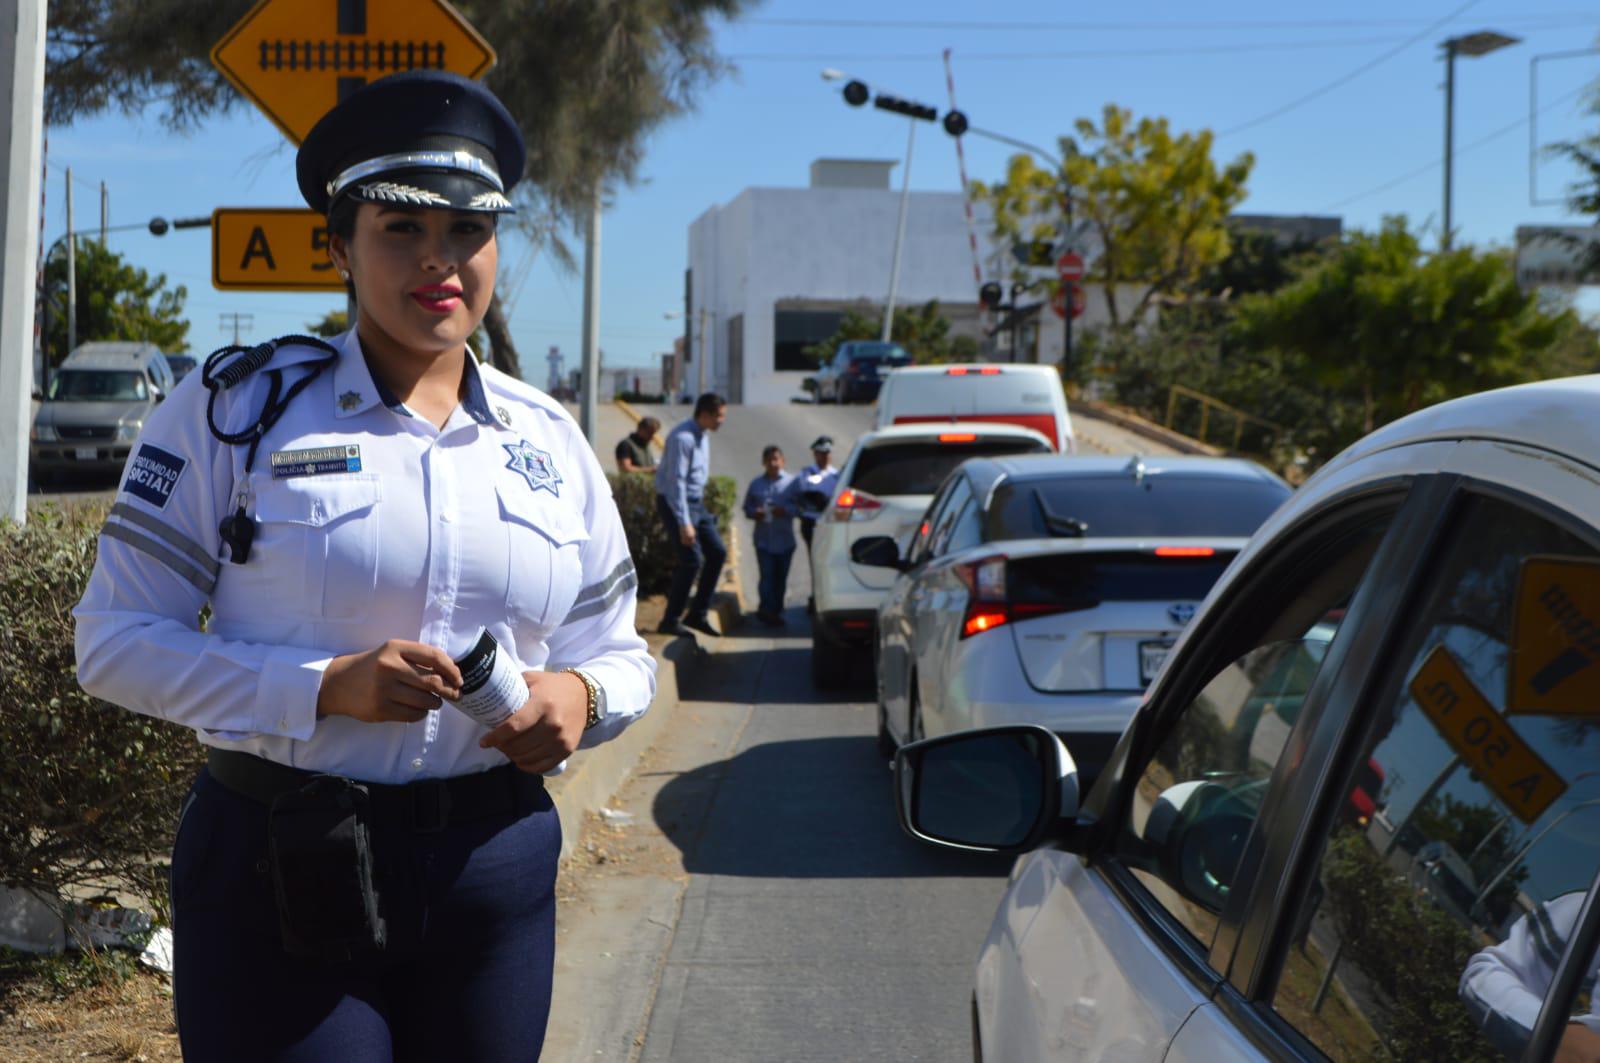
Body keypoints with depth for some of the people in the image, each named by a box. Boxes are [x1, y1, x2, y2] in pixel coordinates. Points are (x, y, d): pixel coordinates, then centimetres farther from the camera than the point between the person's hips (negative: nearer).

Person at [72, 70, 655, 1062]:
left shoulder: (550, 440, 8)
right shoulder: (236, 406, -3)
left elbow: (619, 650, 15)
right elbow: (117, 638, -7)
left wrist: (580, 694, -9)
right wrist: (326, 687, -20)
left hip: (496, 870, 4)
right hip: (279, 868, -3)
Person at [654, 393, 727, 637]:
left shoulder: (703, 435, 6)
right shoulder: (683, 438, -23)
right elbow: (676, 481, -25)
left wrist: (700, 505, 17)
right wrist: (684, 523, -27)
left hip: (696, 502, 9)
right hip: (675, 504, -9)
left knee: (717, 552, 6)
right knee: (692, 560, -13)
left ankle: (697, 615, 13)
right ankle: (670, 621, 0)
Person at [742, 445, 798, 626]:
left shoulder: (792, 482, 4)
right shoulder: (756, 484, 9)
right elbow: (747, 507, 13)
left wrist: (786, 510, -17)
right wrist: (755, 513, -9)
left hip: (785, 539, 0)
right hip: (763, 539, 0)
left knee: (780, 577, 6)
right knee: (767, 576, -7)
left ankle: (775, 610, 17)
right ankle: (768, 610, -5)